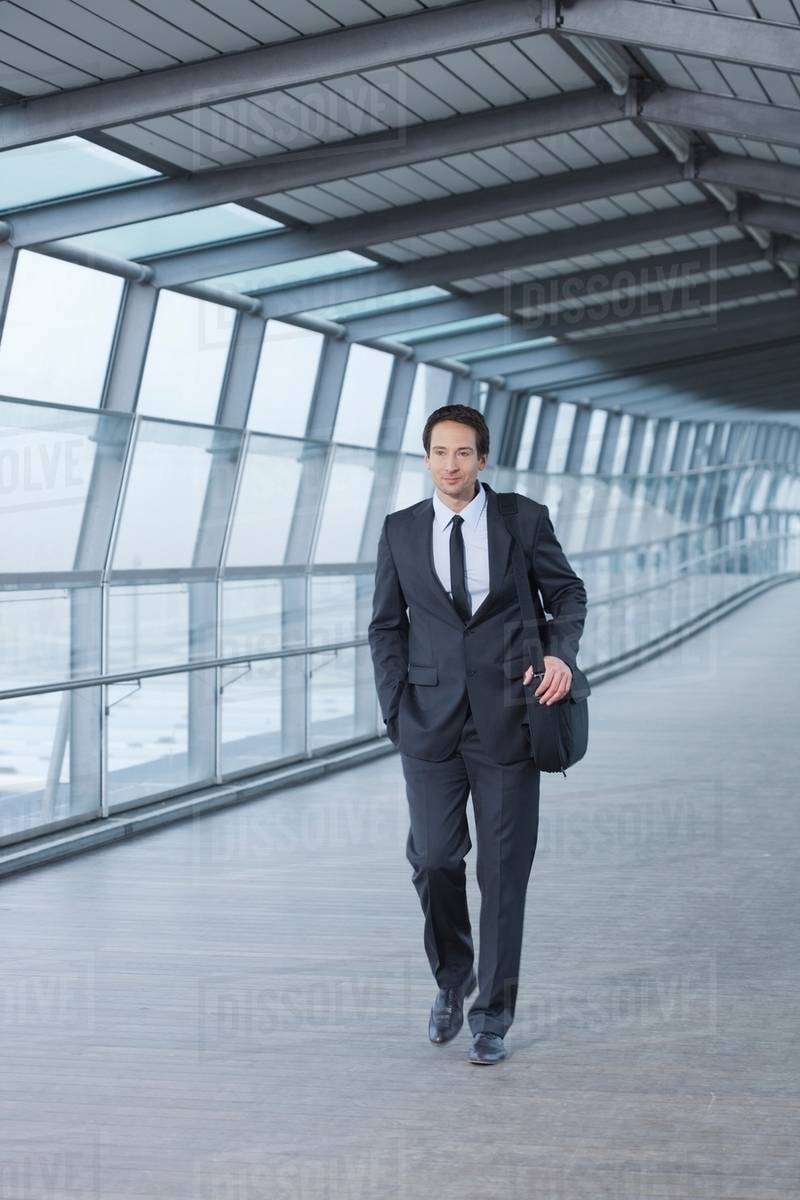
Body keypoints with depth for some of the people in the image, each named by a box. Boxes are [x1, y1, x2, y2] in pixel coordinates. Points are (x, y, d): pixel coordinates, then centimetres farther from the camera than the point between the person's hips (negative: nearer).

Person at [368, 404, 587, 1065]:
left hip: (506, 718, -1)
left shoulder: (524, 519, 2)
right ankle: (452, 979, 24)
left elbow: (567, 593, 9)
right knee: (434, 860, -3)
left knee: (504, 868, 1)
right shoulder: (401, 531, 6)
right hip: (431, 720, 1)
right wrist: (397, 710, 0)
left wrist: (562, 653, -10)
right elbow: (386, 626, 10)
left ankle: (493, 1016, 12)